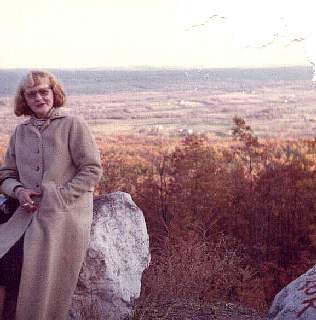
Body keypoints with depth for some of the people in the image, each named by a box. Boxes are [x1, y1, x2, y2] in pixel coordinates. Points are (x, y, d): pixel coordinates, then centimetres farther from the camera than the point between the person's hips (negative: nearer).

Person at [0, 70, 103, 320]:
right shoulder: (20, 132, 17)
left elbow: (92, 171, -3)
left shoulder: (73, 125, 1)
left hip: (65, 214, -5)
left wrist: (58, 196, -11)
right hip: (29, 213, 5)